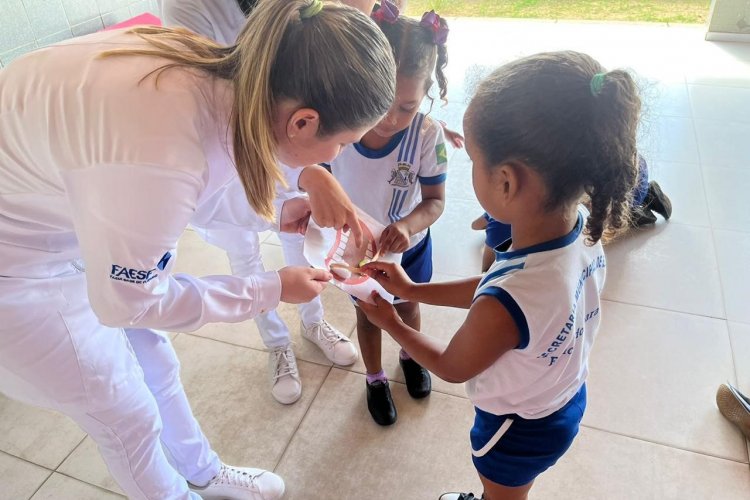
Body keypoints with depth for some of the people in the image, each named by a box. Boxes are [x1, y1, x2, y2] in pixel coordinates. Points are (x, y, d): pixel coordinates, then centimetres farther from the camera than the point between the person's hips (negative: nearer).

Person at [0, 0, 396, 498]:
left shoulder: (224, 76, -18)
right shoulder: (161, 157, -41)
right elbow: (127, 302, -22)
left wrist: (276, 211, -9)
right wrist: (272, 289, -16)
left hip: (84, 218, 7)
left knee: (156, 364, 20)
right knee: (127, 412, 11)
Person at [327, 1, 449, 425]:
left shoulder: (427, 135, -28)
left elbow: (435, 200, -19)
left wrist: (408, 225, -40)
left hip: (409, 246, 0)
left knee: (407, 307, 27)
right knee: (368, 313, 23)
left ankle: (410, 356, 62)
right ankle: (376, 379, 53)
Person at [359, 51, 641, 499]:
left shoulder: (503, 310, -45)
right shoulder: (584, 227, -22)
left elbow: (452, 368, -20)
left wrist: (391, 323, -4)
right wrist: (411, 290, -1)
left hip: (520, 429, -6)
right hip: (566, 399, 6)